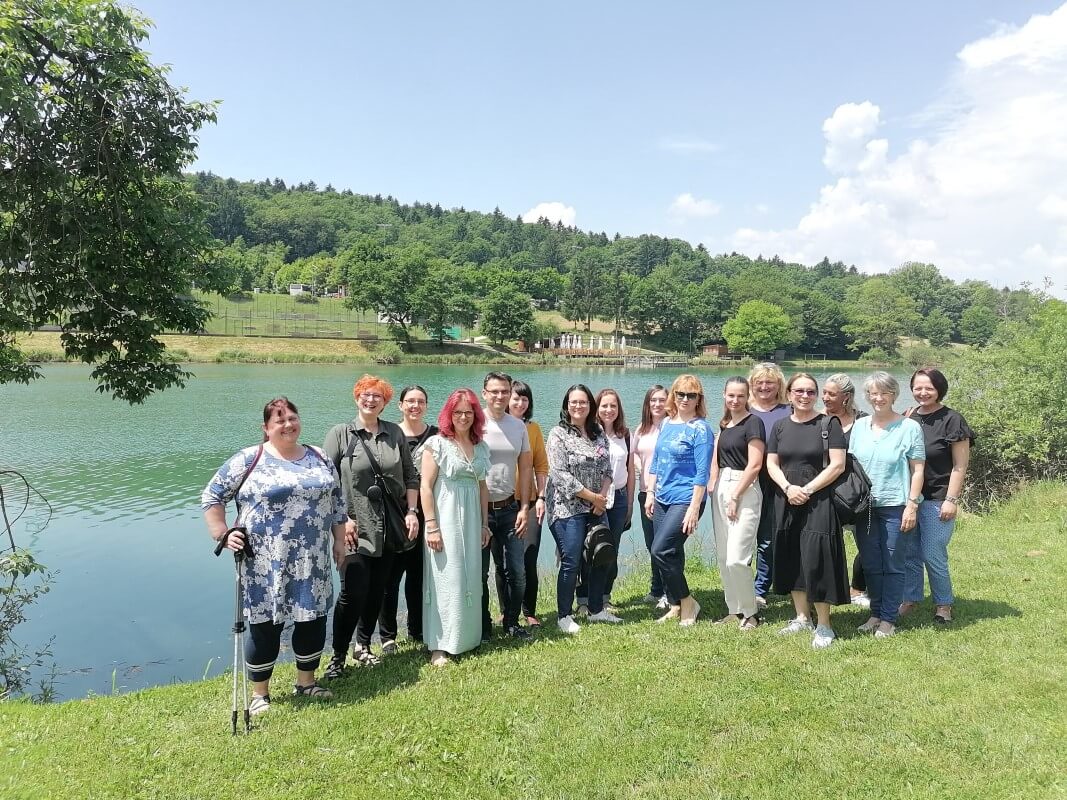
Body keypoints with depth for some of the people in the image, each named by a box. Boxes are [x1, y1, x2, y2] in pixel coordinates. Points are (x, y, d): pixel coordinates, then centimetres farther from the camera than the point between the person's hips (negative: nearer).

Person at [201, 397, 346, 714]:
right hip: (267, 565, -4)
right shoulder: (249, 460, -5)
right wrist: (223, 535, -9)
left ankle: (306, 682, 32)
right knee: (266, 626, 5)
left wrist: (339, 540, 11)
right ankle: (259, 694, 23)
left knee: (313, 621, 11)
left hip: (312, 562, 4)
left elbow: (336, 500, 14)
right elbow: (211, 496, -1)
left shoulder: (319, 458, 8)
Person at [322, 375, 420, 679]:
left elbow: (411, 475, 11)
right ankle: (337, 656, 7)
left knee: (377, 591, 10)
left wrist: (412, 511, 2)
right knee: (353, 592, -9)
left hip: (389, 528, 4)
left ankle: (363, 646, 28)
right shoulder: (340, 433, -3)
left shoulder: (395, 433, 7)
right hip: (354, 529, -4)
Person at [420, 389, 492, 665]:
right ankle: (440, 647, 6)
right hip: (445, 520, -5)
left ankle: (466, 638, 26)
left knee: (470, 580, 12)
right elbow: (426, 486, -11)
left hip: (471, 521, 6)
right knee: (446, 580, -3)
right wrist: (431, 526, -16)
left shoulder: (481, 447, 9)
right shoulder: (437, 443, -8)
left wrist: (484, 524, 13)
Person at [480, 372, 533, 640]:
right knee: (479, 573, 7)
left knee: (516, 572, 8)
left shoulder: (518, 427, 6)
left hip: (509, 509, 4)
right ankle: (482, 627, 22)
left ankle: (512, 623, 26)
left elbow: (525, 467, 9)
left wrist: (524, 508, 3)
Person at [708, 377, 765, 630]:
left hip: (744, 490, -8)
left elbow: (754, 465, -13)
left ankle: (750, 612, 7)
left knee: (736, 558, -11)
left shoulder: (753, 422, -8)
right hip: (721, 488, 8)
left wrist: (735, 496, -15)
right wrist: (712, 484, 5)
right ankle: (734, 610, 21)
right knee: (723, 556, 10)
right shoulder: (725, 424, 15)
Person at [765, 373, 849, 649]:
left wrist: (807, 490, -14)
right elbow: (772, 464, 7)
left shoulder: (828, 424, -3)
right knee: (791, 560, 10)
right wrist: (788, 487, -11)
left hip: (819, 502, -5)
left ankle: (824, 626, 5)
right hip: (787, 501, 5)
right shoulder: (780, 426, 9)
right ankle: (802, 617, 25)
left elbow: (837, 465, -10)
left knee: (816, 560, -7)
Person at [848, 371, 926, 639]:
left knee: (892, 565, 3)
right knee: (870, 564, 11)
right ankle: (875, 613, 24)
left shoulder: (909, 427, -4)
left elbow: (918, 470, -4)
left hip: (895, 506, -4)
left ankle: (888, 619, 15)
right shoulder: (860, 426, 8)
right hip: (865, 506, 4)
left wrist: (912, 505, -10)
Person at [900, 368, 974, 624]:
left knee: (933, 555, -1)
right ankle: (911, 599, 25)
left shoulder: (952, 421, -7)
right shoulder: (908, 418, 7)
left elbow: (960, 467, -7)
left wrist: (951, 500, -12)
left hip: (936, 500, -5)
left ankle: (943, 604, 19)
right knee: (909, 553, 11)